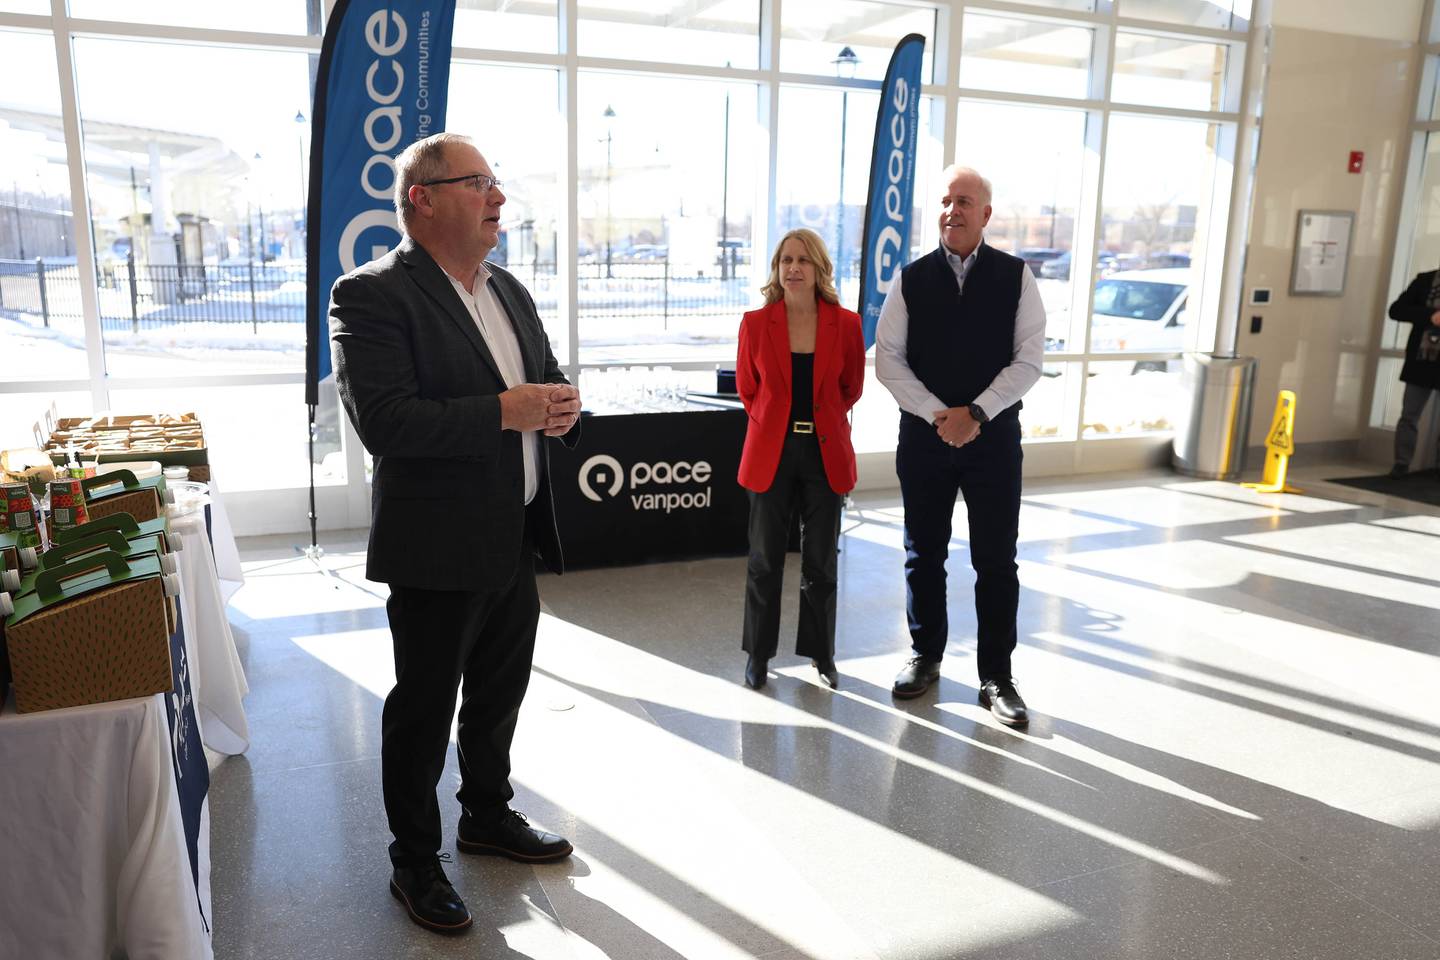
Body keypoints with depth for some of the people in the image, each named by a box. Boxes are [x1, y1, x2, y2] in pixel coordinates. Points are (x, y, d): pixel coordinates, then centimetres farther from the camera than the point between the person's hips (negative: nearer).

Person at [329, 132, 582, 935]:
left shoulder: (510, 292, 10)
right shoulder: (373, 295, -14)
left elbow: (547, 378, 20)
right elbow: (382, 420, -25)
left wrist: (560, 405, -4)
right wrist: (502, 413, -26)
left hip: (515, 540, 8)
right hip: (438, 549, -7)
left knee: (500, 695, 21)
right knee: (424, 710, 9)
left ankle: (488, 816, 43)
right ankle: (415, 862, 28)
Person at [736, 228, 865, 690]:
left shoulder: (845, 324, -4)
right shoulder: (755, 323, -4)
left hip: (826, 452, 1)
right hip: (771, 452, 0)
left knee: (821, 561, 10)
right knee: (765, 559, 7)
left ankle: (821, 652, 26)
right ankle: (758, 653, 23)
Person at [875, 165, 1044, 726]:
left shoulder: (1016, 277, 0)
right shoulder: (911, 279, 1)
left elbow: (1029, 359, -4)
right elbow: (888, 359, -2)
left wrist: (976, 414, -14)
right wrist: (939, 416, -12)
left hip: (994, 437, -1)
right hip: (923, 436, 1)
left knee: (996, 562, 3)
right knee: (923, 555, 11)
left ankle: (996, 677, 16)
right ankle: (925, 656, 29)